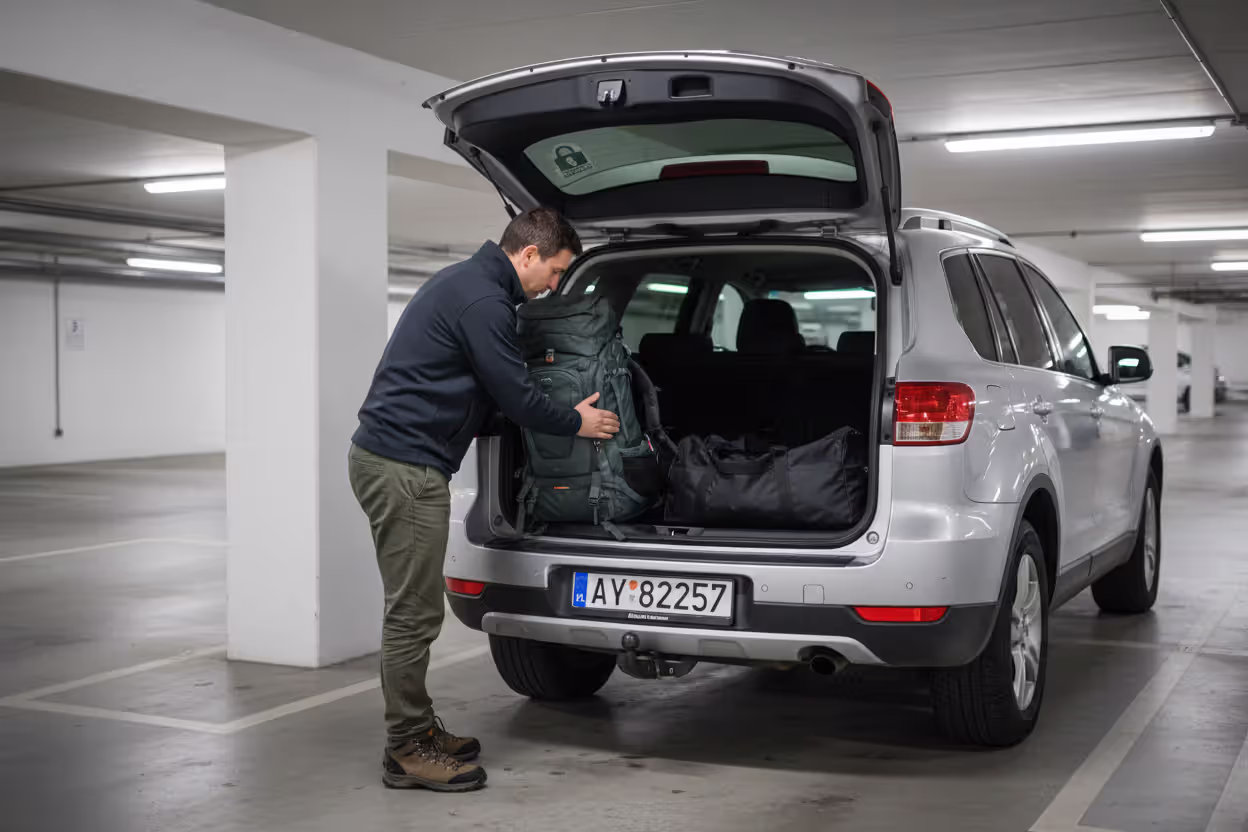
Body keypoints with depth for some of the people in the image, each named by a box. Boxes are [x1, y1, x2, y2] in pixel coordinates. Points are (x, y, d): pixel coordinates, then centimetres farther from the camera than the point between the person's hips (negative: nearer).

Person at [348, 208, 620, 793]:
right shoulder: (481, 299, -15)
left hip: (387, 457, 11)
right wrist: (577, 422, 2)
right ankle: (407, 752, 4)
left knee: (412, 608, 16)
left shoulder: (466, 283, 18)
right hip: (404, 467, -11)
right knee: (415, 613, -5)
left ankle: (416, 730, 26)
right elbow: (513, 396, -13)